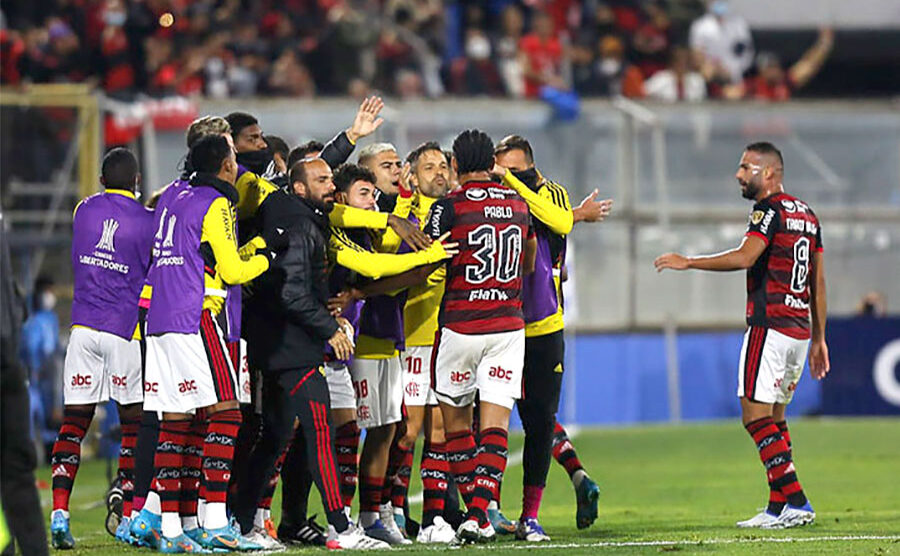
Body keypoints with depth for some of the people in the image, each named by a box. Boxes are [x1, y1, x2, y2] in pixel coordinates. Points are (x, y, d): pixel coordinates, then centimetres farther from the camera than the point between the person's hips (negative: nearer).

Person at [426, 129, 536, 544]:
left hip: (459, 325, -3)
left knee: (456, 420, 11)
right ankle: (480, 513, -17)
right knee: (494, 422, -2)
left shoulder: (450, 206, -8)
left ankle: (473, 510, 9)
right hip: (508, 325, 3)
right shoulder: (518, 204, 8)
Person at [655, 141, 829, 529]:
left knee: (756, 416, -9)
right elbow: (818, 284, 20)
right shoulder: (807, 216, 18)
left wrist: (688, 262, -20)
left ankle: (795, 501, -15)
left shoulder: (770, 210, -9)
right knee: (774, 418, 13)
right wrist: (818, 338, 24)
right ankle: (778, 507, 10)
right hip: (798, 330, 9)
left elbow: (745, 257, -25)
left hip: (769, 327, -9)